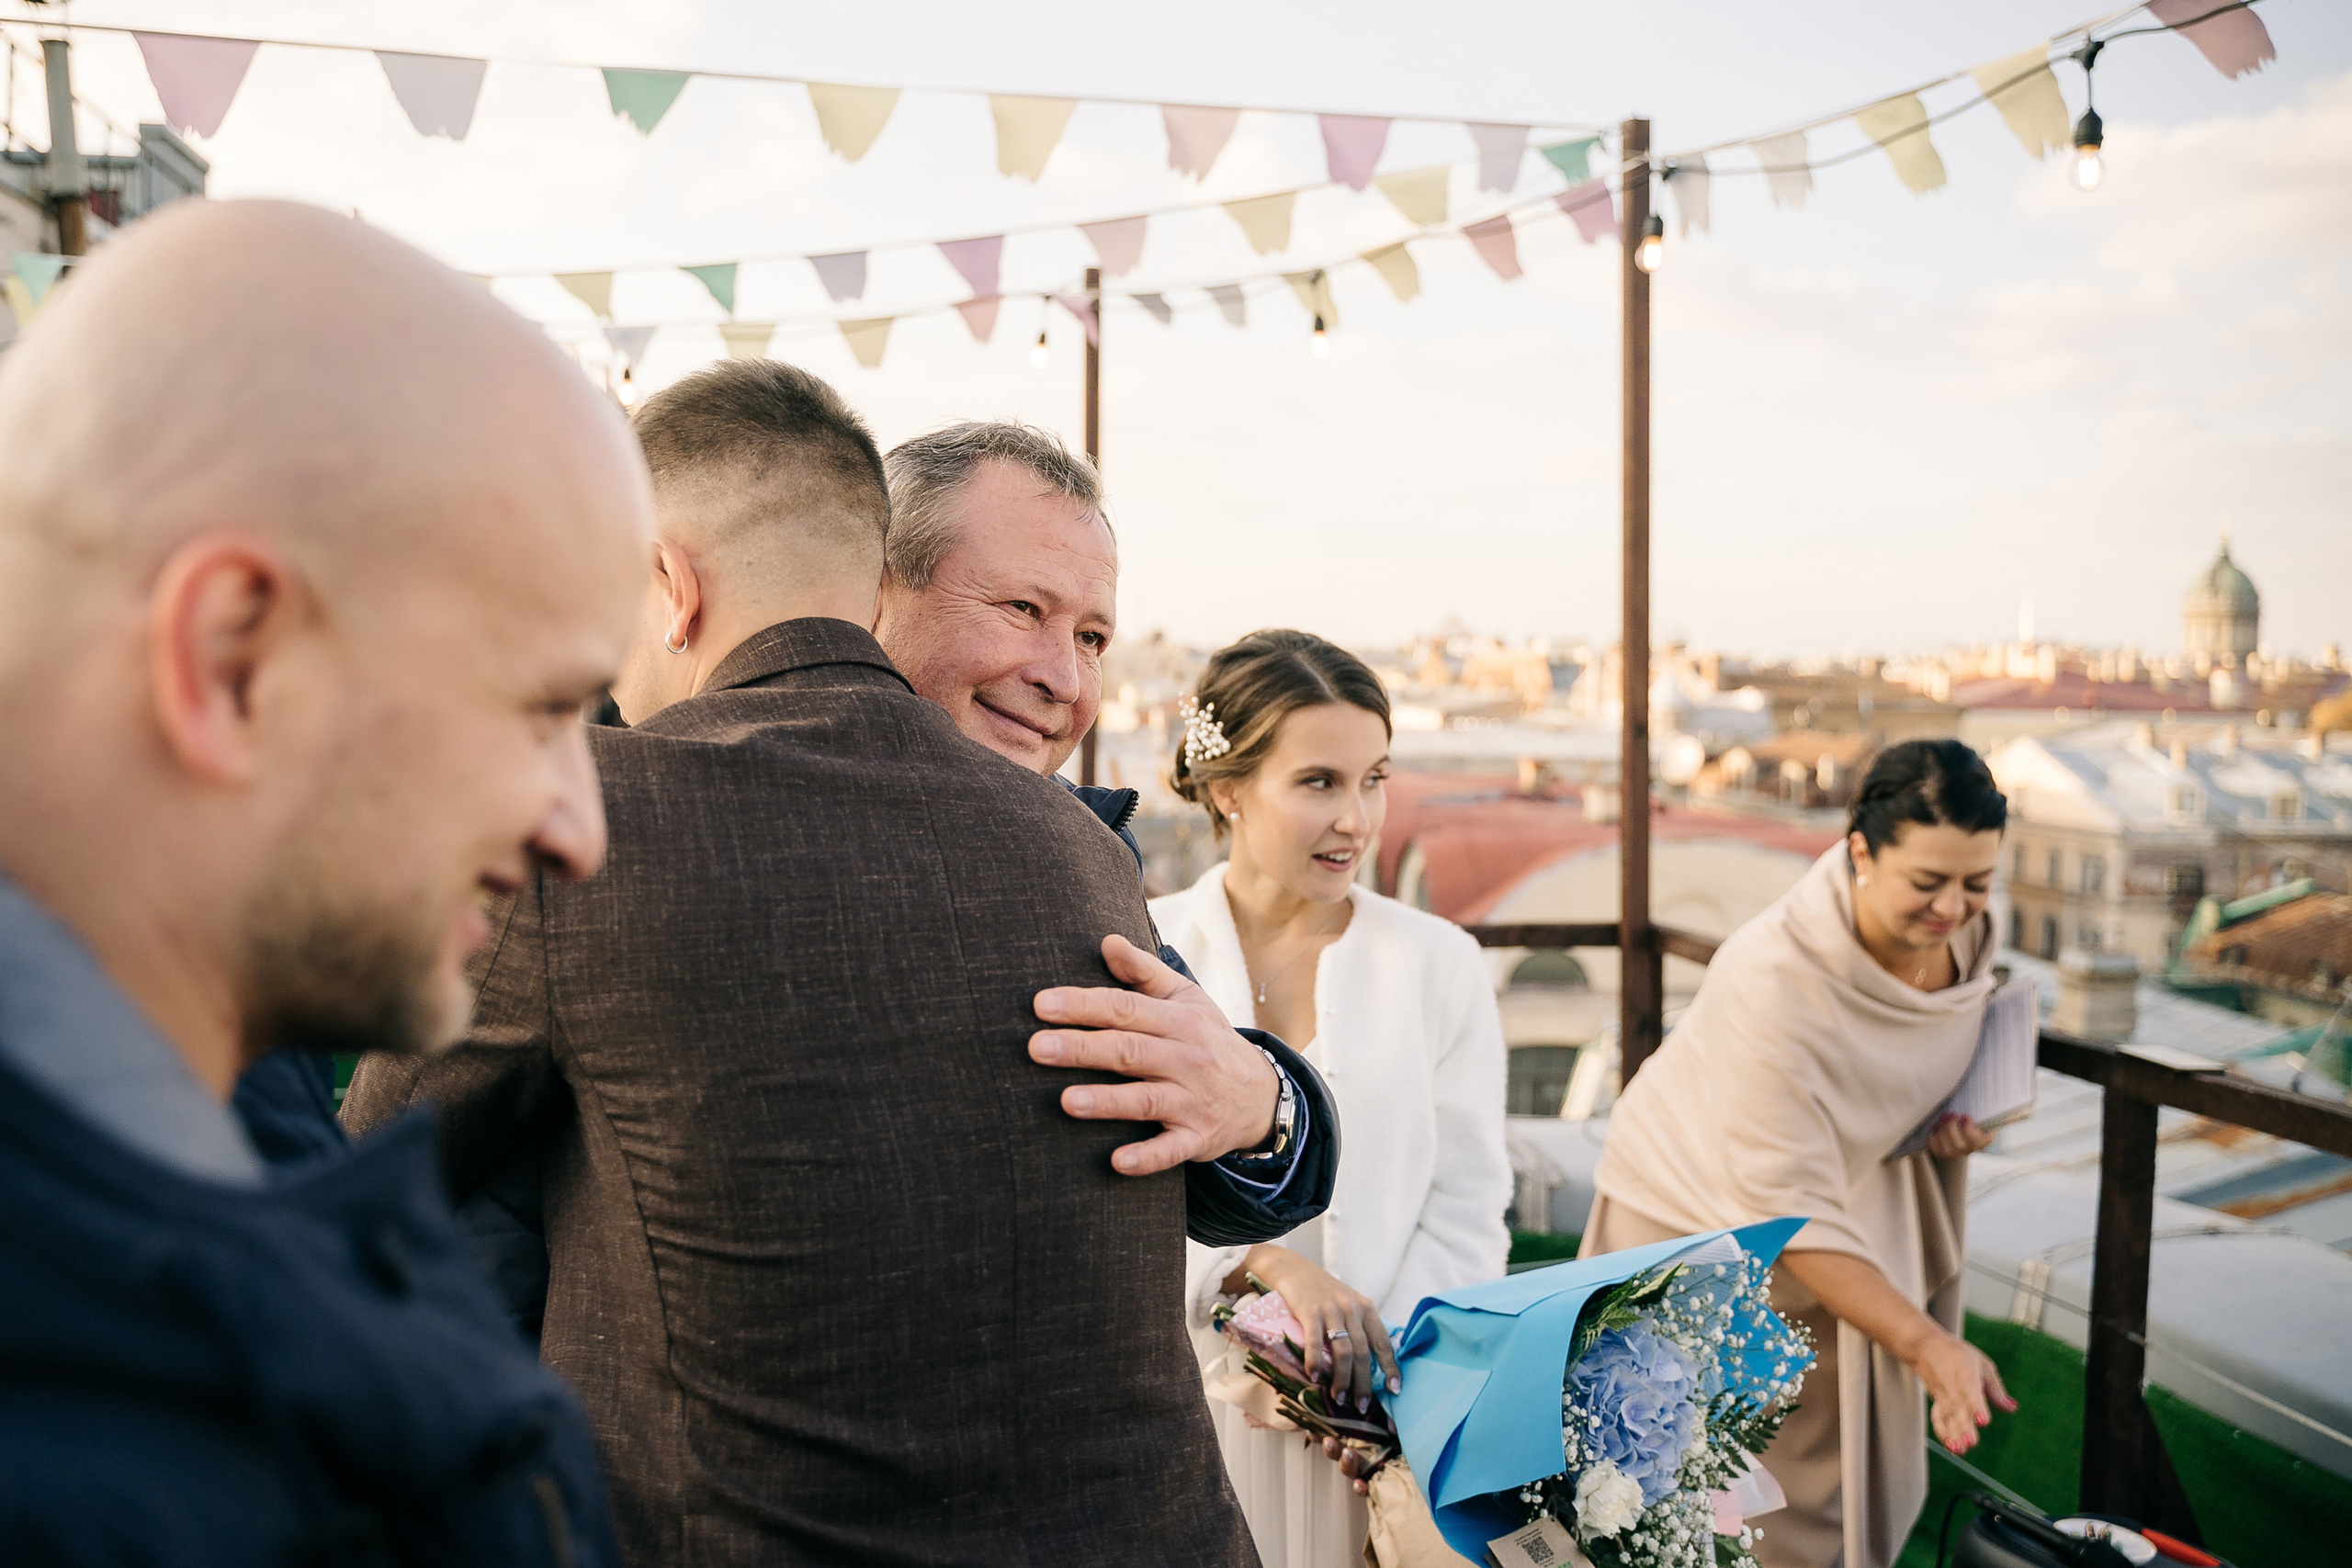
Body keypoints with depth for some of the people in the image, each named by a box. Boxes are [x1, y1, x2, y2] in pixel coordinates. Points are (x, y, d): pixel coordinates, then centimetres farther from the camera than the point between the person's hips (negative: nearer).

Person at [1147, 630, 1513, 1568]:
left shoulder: (1440, 964, 2)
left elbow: (1466, 1218, 1)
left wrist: (1401, 1390, -14)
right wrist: (1267, 1262, -22)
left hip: (1380, 1426, 1)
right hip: (1185, 1414, 0)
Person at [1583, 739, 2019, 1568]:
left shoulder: (1967, 932, -13)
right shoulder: (1775, 975, -35)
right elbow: (1789, 1210, -31)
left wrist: (1965, 1117, -8)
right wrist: (1924, 1343, -35)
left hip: (1851, 1216, 6)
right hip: (1697, 1215, -6)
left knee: (1836, 1496, 12)